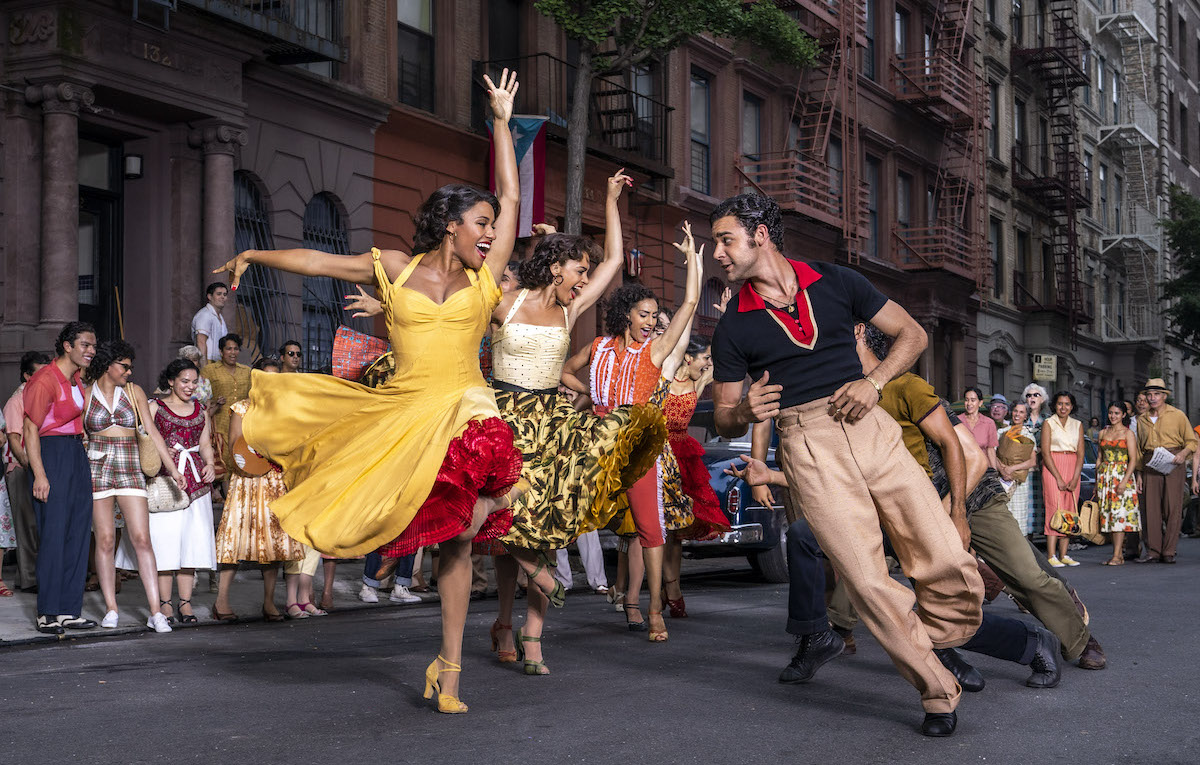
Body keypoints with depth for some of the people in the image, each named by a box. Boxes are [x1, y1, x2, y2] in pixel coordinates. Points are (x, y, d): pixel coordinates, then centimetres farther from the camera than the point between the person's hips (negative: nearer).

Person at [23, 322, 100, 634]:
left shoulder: (76, 378, 13)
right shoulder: (46, 379, -12)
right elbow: (31, 430, -15)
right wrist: (39, 475, -20)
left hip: (77, 454, 9)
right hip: (52, 454, -9)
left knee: (78, 532, 6)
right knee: (54, 533, -8)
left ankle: (69, 610, 11)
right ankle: (48, 614, -2)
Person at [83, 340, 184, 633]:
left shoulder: (134, 392, 9)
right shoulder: (85, 394, 4)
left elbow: (152, 432, 8)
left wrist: (172, 467, 2)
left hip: (130, 471, 1)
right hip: (96, 469, -1)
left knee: (142, 539, -7)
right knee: (105, 540, -1)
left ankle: (155, 612, -9)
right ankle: (111, 609, 9)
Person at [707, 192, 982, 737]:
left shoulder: (836, 283, 11)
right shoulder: (733, 328, 10)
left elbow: (912, 334, 15)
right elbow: (723, 421, 13)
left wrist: (873, 381, -3)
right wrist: (745, 412, -11)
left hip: (870, 427, 2)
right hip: (806, 446, -1)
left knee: (951, 565, -9)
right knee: (869, 581, -15)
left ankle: (930, 654, 17)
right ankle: (938, 692, 1)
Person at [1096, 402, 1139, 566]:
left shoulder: (1128, 433, -2)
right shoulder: (1103, 433, 14)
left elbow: (1133, 460, -8)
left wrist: (1124, 480, -18)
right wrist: (1097, 482, 13)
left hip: (1122, 475, -5)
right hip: (1104, 477, 5)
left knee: (1119, 514, -11)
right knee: (1108, 514, 2)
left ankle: (1117, 556, -14)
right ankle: (1119, 554, 8)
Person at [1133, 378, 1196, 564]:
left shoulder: (1177, 415, 5)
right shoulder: (1142, 419, 15)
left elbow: (1191, 441, 6)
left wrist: (1183, 453, -14)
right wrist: (1139, 473, 13)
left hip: (1172, 465, -3)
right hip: (1150, 465, 3)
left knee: (1173, 508, -6)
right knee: (1150, 507, -3)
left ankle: (1168, 552, -2)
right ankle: (1152, 550, 1)